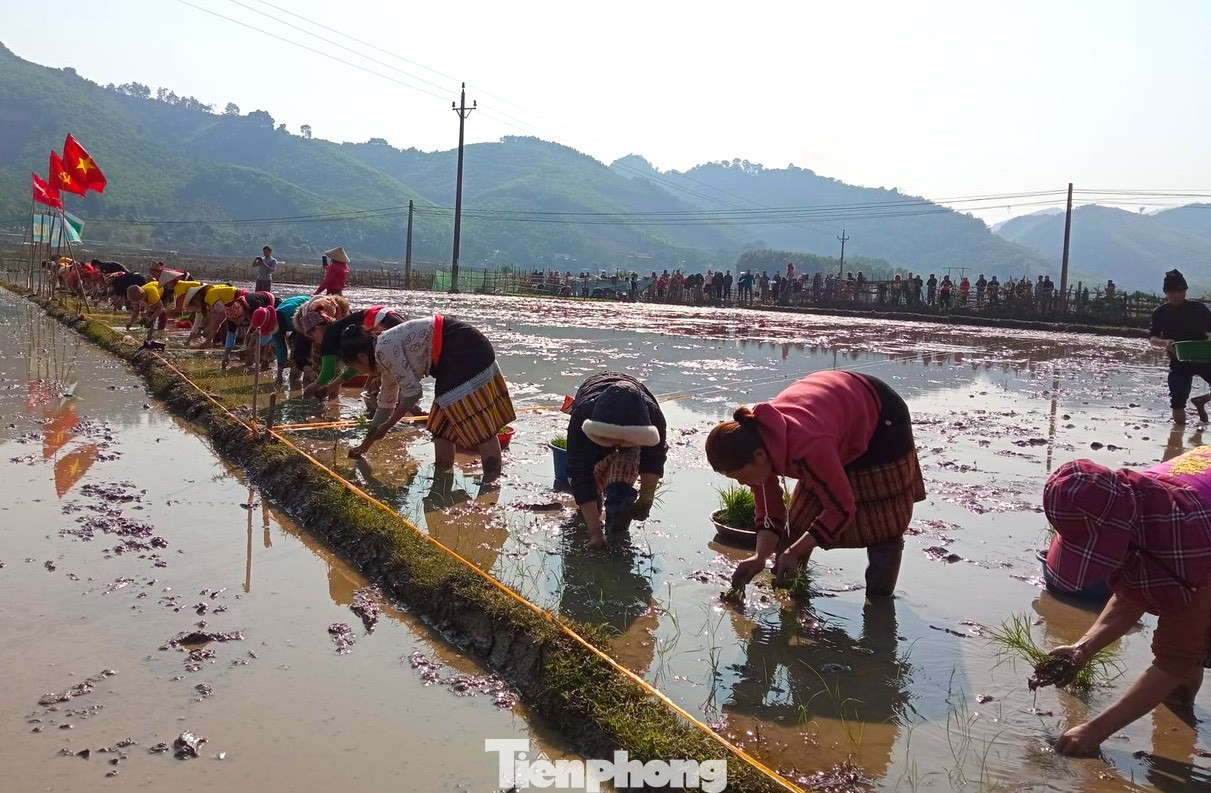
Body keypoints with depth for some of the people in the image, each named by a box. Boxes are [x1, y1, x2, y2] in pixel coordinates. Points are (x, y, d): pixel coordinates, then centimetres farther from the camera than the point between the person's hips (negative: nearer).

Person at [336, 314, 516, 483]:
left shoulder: (384, 350, -12)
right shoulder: (386, 357, 18)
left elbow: (412, 392, -15)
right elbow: (386, 403, 28)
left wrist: (385, 427, -2)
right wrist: (366, 443, 35)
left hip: (467, 353, -10)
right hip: (458, 359, 10)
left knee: (478, 423, -12)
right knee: (442, 424, 12)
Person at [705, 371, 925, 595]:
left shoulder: (807, 448, -45)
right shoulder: (754, 441, -21)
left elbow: (842, 509, -30)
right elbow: (769, 511, -8)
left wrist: (794, 552, -26)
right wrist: (760, 557, -21)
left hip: (880, 419, -7)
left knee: (882, 523, -8)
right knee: (800, 519, 5)